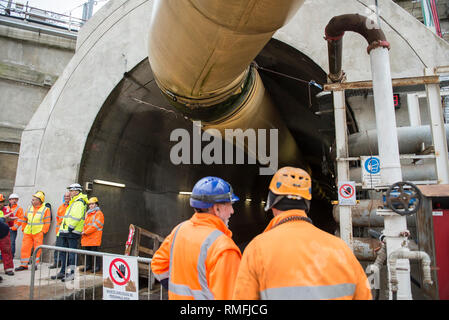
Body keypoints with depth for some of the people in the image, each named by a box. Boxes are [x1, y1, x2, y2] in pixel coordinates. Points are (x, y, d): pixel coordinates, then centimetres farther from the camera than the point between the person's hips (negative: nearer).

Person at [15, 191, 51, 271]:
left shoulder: (45, 209, -3)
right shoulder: (29, 208, 12)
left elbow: (47, 222, -4)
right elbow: (25, 219, 19)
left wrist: (43, 231, -9)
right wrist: (23, 229, 12)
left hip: (38, 233, -5)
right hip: (27, 233, 5)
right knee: (25, 248, 5)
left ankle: (35, 264, 13)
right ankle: (24, 265, 15)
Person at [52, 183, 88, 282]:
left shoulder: (79, 202, -13)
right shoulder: (73, 202, 21)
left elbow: (77, 217, -24)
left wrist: (70, 228, -22)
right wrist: (63, 229, 20)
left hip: (73, 232, -11)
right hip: (67, 232, 11)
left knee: (72, 252, -6)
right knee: (63, 252, 15)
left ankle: (72, 273, 0)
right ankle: (63, 272, 25)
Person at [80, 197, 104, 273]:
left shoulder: (99, 214, -7)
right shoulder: (87, 213, 19)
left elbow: (95, 225, -15)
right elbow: (84, 223, 22)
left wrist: (85, 232, -16)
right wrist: (83, 232, 5)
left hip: (94, 238, -8)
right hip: (86, 238, 8)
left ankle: (97, 266, 4)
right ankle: (88, 265, 24)